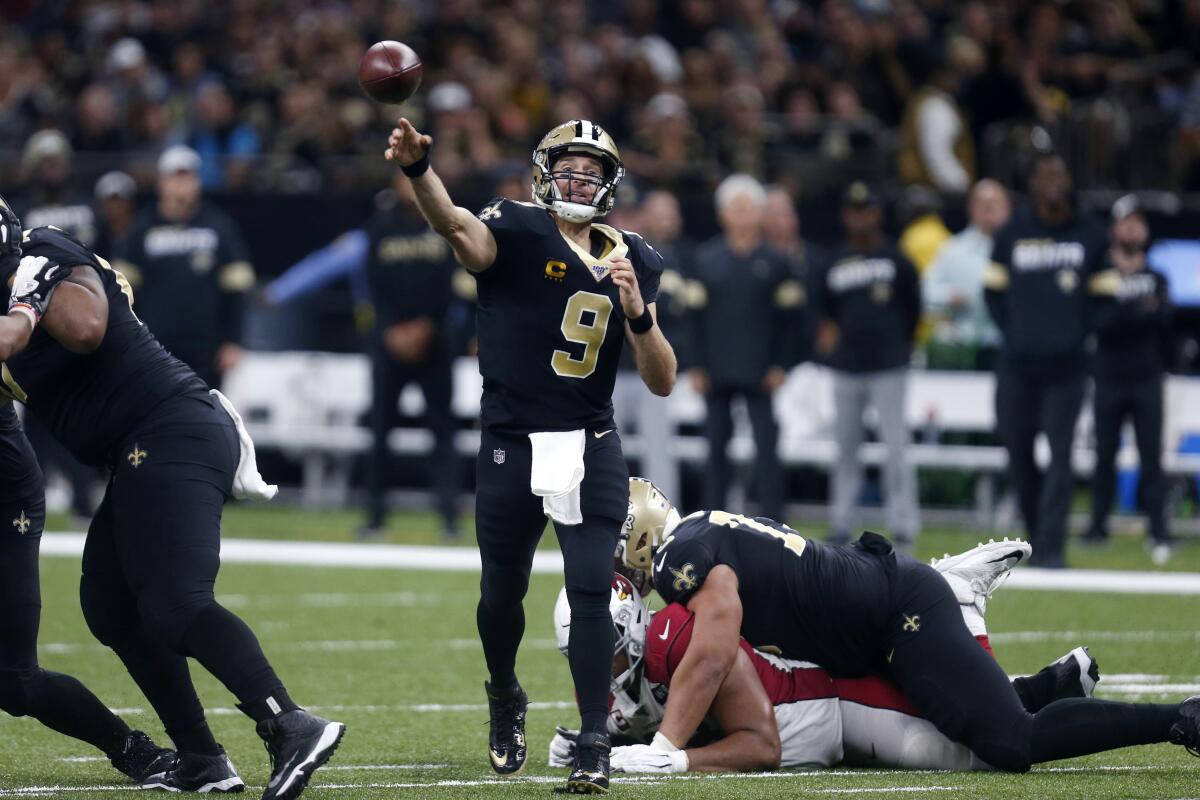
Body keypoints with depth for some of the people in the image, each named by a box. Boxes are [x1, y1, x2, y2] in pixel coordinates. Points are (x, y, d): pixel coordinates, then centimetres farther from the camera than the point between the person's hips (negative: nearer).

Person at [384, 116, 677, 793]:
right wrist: (418, 170, -53)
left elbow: (663, 382, 3)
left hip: (592, 452, 2)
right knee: (503, 592, 10)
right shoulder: (517, 233, -7)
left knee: (591, 591, -9)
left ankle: (594, 745, -3)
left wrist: (635, 310, -15)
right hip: (512, 449, -2)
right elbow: (459, 226, -32)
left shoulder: (633, 262, 5)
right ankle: (506, 703, 39)